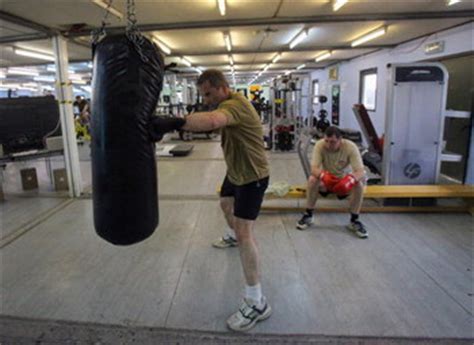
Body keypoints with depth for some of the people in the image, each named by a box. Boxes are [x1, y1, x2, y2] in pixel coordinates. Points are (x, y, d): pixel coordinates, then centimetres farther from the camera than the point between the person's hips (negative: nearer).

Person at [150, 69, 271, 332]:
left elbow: (212, 121, -51)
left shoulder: (236, 104, -30)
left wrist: (174, 122, -65)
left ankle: (257, 303, -9)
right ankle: (232, 237, 64)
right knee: (226, 204, 30)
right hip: (235, 171, 10)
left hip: (252, 175, -10)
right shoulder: (227, 103, 4)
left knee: (244, 231, -16)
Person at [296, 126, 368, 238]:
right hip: (325, 180, 0)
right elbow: (314, 168, -31)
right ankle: (308, 215, -14)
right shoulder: (319, 145, -23)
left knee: (359, 184, -30)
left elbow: (361, 171, -30)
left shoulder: (350, 147, -24)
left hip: (343, 180, 0)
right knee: (312, 179, -31)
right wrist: (323, 175, -54)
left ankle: (354, 221, -12)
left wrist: (350, 179, -53)